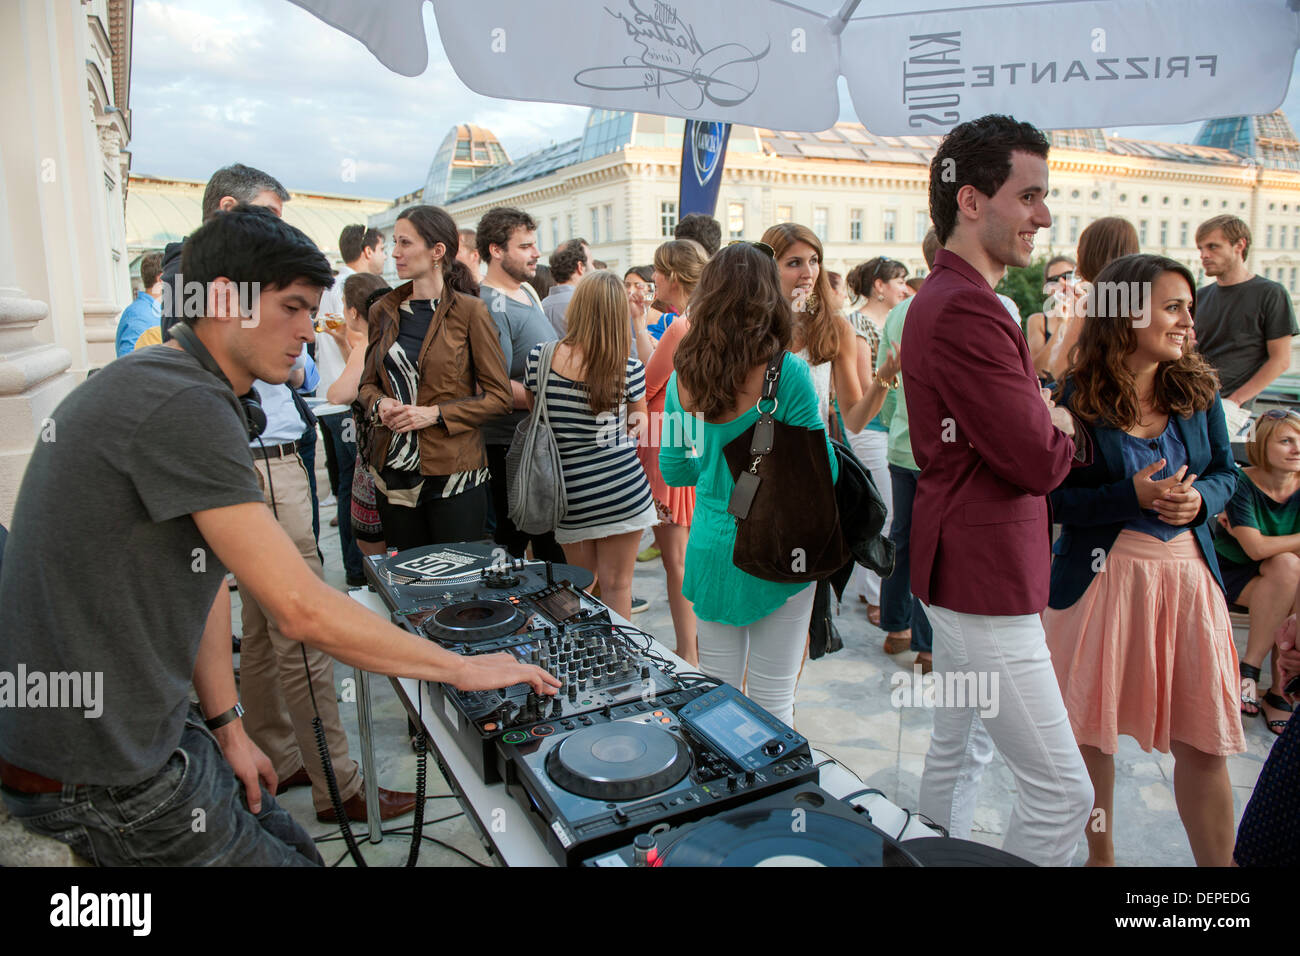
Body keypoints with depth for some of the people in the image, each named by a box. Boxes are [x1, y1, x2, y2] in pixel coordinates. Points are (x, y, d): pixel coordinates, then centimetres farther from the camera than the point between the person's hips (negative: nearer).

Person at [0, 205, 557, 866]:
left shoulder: (167, 385, 10)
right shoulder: (186, 405, -25)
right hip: (99, 781, -9)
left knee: (293, 847, 15)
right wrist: (463, 668, -18)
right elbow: (303, 611, -27)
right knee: (286, 859, 4)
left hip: (143, 725, 9)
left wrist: (226, 727, 10)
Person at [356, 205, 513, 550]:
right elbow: (368, 382, 18)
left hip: (452, 473, -4)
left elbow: (498, 395, -6)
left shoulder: (468, 311, -6)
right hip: (393, 472, 5)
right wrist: (379, 405, -4)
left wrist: (436, 413, -15)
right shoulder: (384, 311, 8)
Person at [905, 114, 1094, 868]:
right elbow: (1040, 462, -21)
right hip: (986, 579, -11)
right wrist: (1063, 429, 0)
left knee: (960, 748, 23)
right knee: (1063, 790, -1)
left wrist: (1046, 426, -4)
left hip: (961, 570, 11)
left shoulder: (942, 297, 13)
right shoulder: (968, 311, -22)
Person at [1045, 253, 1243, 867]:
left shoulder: (1198, 390, 5)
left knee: (1204, 740, 4)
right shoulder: (1077, 401, -9)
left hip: (1187, 575, 3)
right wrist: (1134, 498, -22)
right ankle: (1100, 854, 33)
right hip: (1100, 578, -3)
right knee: (1092, 728, 11)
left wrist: (1198, 499, -8)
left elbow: (1226, 472, 13)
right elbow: (1053, 499, -10)